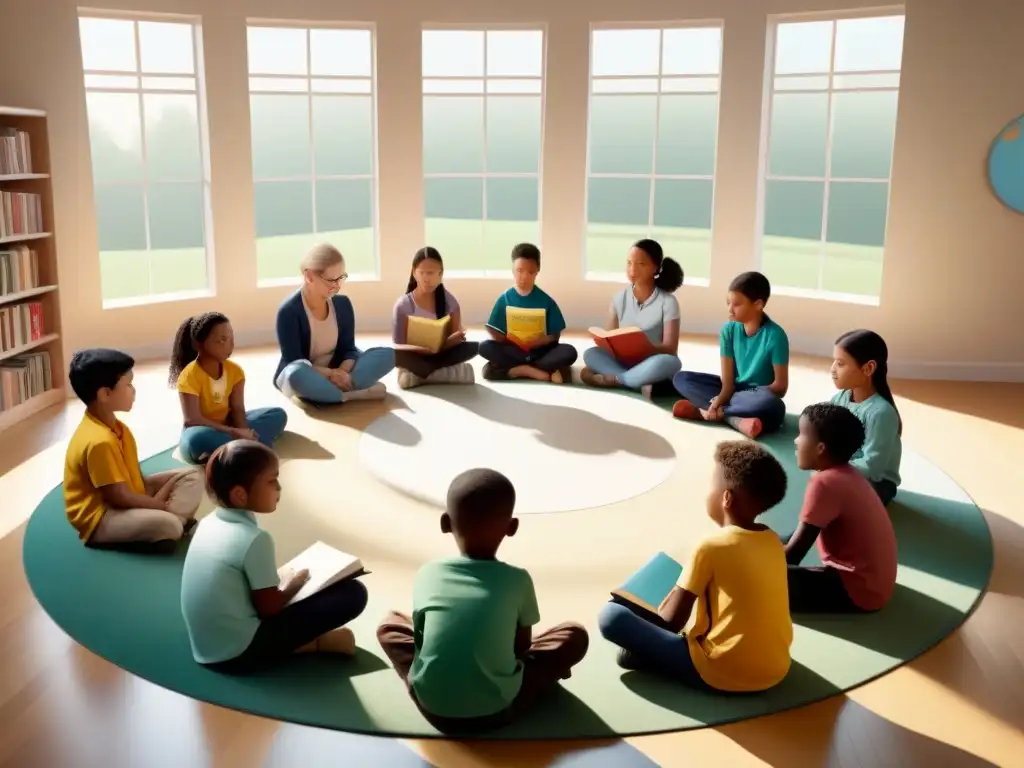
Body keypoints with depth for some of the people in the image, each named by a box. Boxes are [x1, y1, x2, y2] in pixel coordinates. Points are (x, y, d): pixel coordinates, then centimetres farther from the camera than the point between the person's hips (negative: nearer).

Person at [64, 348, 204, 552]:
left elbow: (133, 474, 8)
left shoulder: (115, 426, 5)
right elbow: (119, 497, -24)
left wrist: (157, 500, -9)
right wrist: (162, 505, -14)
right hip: (100, 516, -10)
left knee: (191, 475, 3)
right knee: (167, 526, -35)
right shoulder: (99, 441, -26)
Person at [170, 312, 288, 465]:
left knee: (278, 415, -7)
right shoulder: (190, 376, -19)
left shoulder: (234, 370, -2)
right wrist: (234, 432, -31)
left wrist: (242, 432, -29)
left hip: (228, 425, 7)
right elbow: (192, 420, -26)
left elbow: (237, 408, -7)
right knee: (198, 440, -42)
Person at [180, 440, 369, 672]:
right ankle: (316, 643, 7)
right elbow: (268, 608, -11)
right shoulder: (254, 539, -18)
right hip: (240, 653, -8)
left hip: (205, 649, 8)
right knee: (352, 593, -13)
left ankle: (302, 641, 12)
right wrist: (292, 586, 7)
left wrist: (279, 580, 16)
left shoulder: (209, 522, 5)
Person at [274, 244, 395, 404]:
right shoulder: (289, 311, -19)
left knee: (387, 354, -14)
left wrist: (342, 371, -24)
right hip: (302, 375, -5)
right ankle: (358, 393, -27)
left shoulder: (342, 304, -3)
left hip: (335, 373, 5)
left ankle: (335, 389, -28)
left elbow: (348, 349, -2)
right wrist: (329, 373, -30)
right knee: (297, 375, -43)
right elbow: (294, 361, -19)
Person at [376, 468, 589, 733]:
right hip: (496, 710, -1)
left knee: (389, 625, 26)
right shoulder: (518, 580, -2)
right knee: (574, 635, 14)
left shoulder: (427, 574, 2)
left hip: (433, 708, 1)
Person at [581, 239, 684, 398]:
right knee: (591, 354, -24)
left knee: (669, 362, -38)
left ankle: (612, 379, -25)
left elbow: (670, 348, -13)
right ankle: (642, 384, -33)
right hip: (624, 363, 3)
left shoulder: (667, 301, -7)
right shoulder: (620, 297, 4)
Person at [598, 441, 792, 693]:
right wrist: (683, 595, 23)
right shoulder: (774, 542, 6)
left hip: (725, 673, -7)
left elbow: (671, 621, -8)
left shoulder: (711, 547, -13)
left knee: (611, 616, -10)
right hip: (775, 671, 7)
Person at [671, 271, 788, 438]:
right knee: (681, 378, -10)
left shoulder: (775, 335, -19)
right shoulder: (729, 329, -7)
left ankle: (705, 409, -25)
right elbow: (727, 379, -10)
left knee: (771, 406, -40)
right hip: (735, 388, 5)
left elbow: (780, 386, -19)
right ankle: (737, 420, -27)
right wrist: (719, 400, -33)